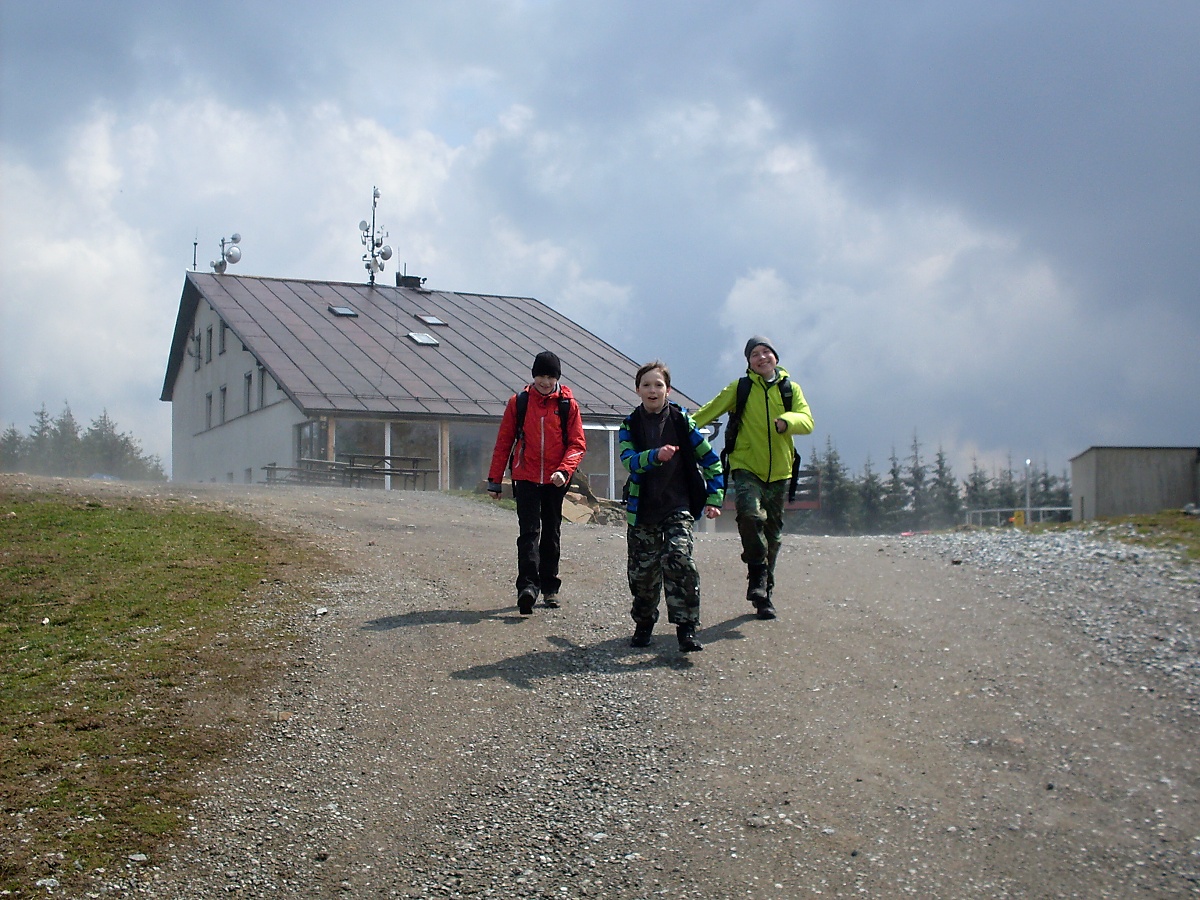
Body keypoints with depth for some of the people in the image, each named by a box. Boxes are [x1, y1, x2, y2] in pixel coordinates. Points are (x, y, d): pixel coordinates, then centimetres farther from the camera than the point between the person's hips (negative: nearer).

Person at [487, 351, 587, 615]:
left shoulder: (568, 405, 2)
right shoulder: (518, 402, 2)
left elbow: (578, 444, -1)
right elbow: (504, 442, 5)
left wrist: (564, 470, -18)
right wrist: (495, 480, 4)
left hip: (555, 481, 1)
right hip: (526, 478, -1)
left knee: (551, 534, 11)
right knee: (529, 531, -13)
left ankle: (550, 588, 19)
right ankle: (528, 585, -23)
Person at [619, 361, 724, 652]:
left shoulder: (681, 421, 1)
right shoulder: (630, 424, 3)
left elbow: (710, 459, 5)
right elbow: (628, 459, -15)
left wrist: (714, 498, -1)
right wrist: (655, 456, -34)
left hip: (678, 508, -2)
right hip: (642, 510, 2)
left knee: (679, 559, -19)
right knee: (642, 569, 5)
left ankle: (686, 629, -15)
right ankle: (644, 623, 27)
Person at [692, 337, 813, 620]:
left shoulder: (791, 389, 6)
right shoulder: (739, 389, 2)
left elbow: (807, 421, -7)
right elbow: (709, 411, 0)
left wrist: (787, 420, -29)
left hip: (779, 472, 3)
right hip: (746, 468, -2)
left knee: (773, 534, 9)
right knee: (750, 514, -30)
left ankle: (764, 595, 21)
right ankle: (757, 573, -14)